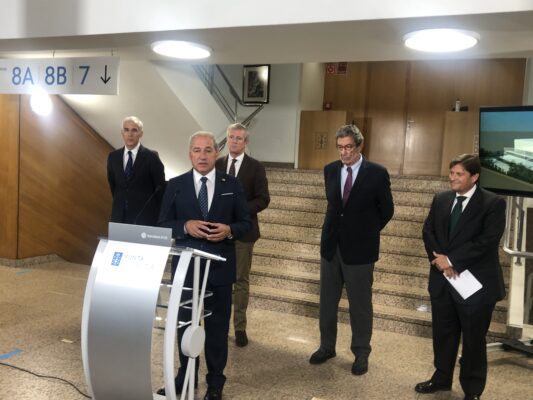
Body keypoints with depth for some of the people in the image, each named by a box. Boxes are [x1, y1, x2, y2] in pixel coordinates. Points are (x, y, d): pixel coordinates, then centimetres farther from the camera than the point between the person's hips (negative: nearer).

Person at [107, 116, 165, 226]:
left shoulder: (151, 157, -6)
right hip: (119, 217, 4)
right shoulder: (113, 156, 7)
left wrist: (156, 214, 3)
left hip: (145, 217, -4)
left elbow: (160, 188, -1)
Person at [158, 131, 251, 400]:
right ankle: (185, 376, 34)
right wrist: (185, 226, -19)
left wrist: (229, 230, -19)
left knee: (217, 325, 11)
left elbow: (246, 223, 2)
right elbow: (163, 224, 0)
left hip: (219, 267, 0)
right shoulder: (175, 185, 0)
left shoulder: (232, 185, 0)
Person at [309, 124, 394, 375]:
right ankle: (327, 347, 29)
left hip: (359, 247, -4)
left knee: (360, 304, 7)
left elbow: (386, 211, -1)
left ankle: (361, 353, 22)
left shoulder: (377, 173, -10)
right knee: (327, 300, 13)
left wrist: (366, 233, 6)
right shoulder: (330, 170, 2)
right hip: (331, 244, 4)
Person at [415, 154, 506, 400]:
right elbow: (428, 231, 6)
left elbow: (488, 240, -19)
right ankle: (442, 378, 36)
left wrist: (452, 260, -18)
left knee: (473, 339, 9)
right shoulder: (441, 200, 7)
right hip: (442, 279, 5)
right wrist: (439, 259, -12)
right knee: (443, 333, 17)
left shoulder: (493, 203, -10)